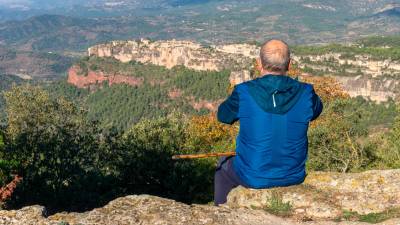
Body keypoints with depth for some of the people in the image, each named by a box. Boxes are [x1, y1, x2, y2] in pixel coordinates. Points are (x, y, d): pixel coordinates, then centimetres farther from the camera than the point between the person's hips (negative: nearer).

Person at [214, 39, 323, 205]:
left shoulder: (244, 93, -19)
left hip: (253, 178, -2)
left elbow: (223, 116, 0)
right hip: (293, 177, 3)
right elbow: (316, 110, 10)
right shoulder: (305, 93, -14)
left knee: (223, 165, 30)